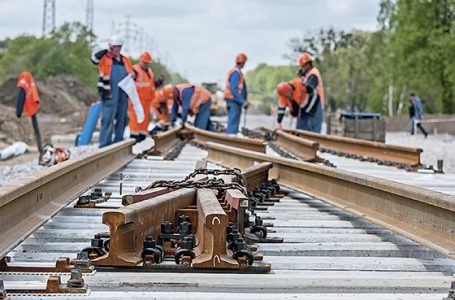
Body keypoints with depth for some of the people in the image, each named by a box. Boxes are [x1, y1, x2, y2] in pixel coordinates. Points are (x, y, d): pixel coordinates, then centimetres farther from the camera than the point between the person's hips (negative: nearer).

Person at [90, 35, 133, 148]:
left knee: (122, 119, 11)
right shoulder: (104, 58, 0)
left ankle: (118, 141, 21)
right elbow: (94, 58, -19)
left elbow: (132, 71, 29)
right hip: (109, 94, -6)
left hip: (123, 93, 6)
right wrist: (107, 51, -20)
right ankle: (104, 144, -6)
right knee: (108, 118, -8)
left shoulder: (125, 60, 18)